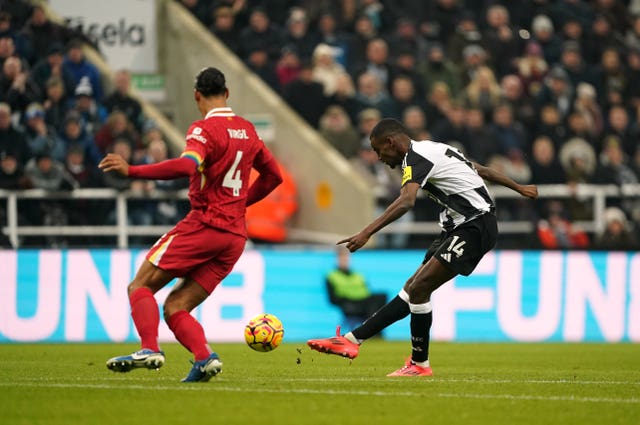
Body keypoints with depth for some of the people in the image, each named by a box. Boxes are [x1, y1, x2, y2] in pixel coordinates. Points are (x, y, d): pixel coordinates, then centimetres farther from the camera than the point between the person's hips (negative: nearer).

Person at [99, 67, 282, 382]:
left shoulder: (204, 129, -8)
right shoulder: (248, 131, 16)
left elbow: (186, 167, -26)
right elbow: (273, 175, 26)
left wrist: (131, 170, -26)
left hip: (204, 225, -7)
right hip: (236, 234, 7)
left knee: (140, 287, -1)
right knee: (176, 307, 7)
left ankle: (150, 349, -23)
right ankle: (204, 358, -17)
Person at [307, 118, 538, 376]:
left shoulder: (416, 157, -14)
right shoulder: (429, 149, 17)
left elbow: (406, 201, -32)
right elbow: (480, 170, 27)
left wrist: (367, 233, -40)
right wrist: (519, 188, 38)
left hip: (475, 227, -10)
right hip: (458, 227, 10)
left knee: (419, 288, -13)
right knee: (413, 288, 5)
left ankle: (420, 364, -3)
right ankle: (353, 339, 2)